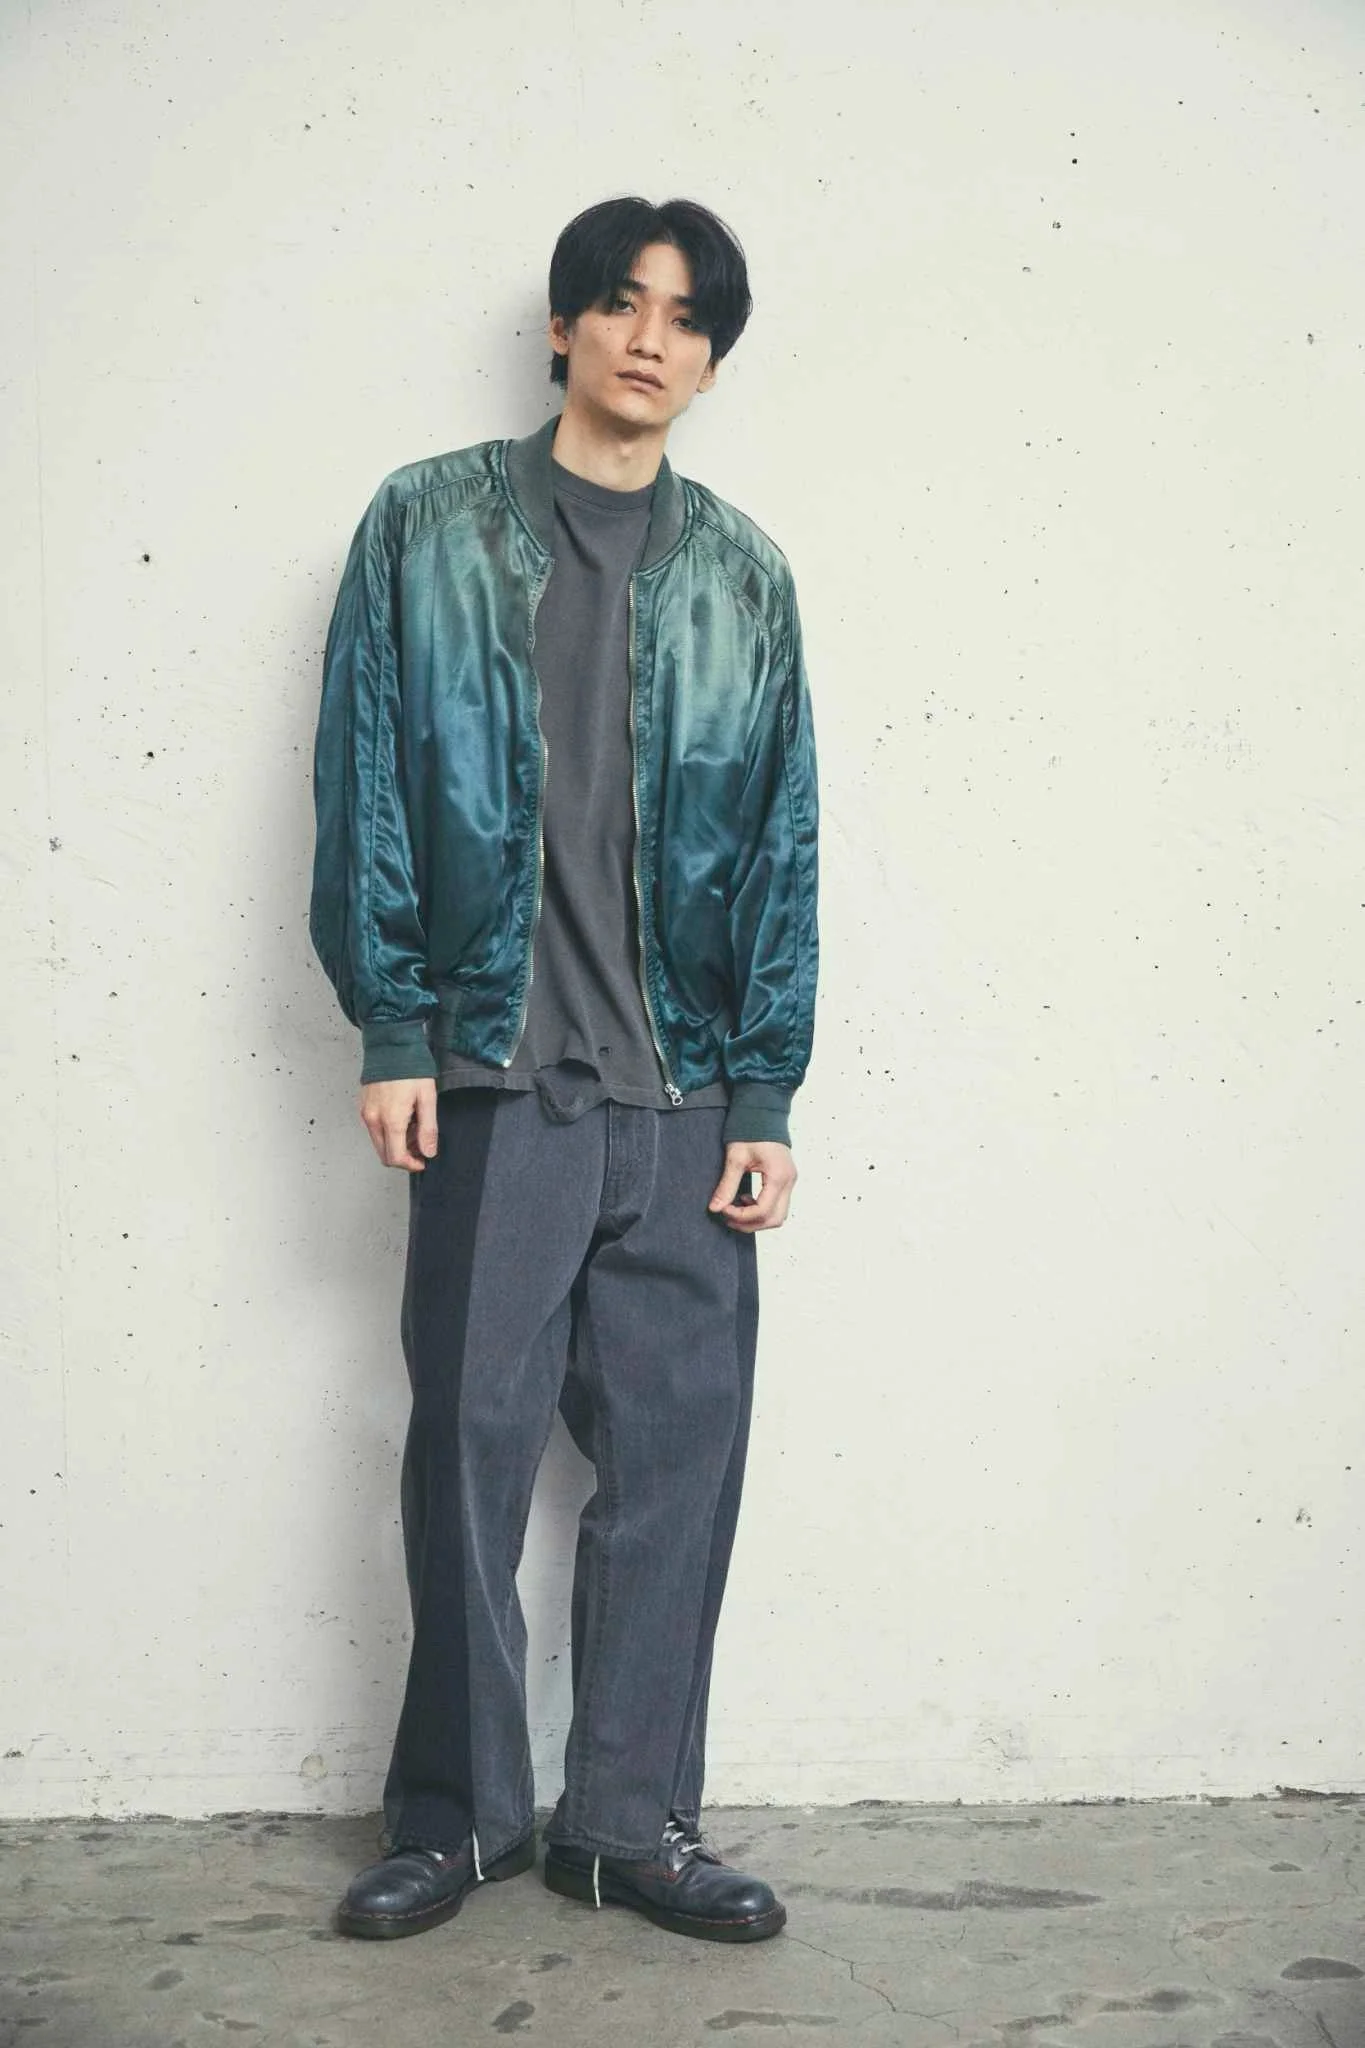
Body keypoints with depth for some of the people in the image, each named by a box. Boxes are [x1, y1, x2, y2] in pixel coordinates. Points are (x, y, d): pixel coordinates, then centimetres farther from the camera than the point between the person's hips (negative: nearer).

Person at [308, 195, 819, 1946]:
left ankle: (632, 1815, 17)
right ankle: (459, 1812, 18)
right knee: (472, 1439, 2)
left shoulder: (742, 576, 12)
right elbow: (366, 782, 2)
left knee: (679, 1449, 3)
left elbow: (781, 844, 9)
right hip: (495, 1073, -2)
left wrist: (767, 1095, 2)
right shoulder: (429, 529, 6)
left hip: (687, 1091, 2)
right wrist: (394, 1029, -6)